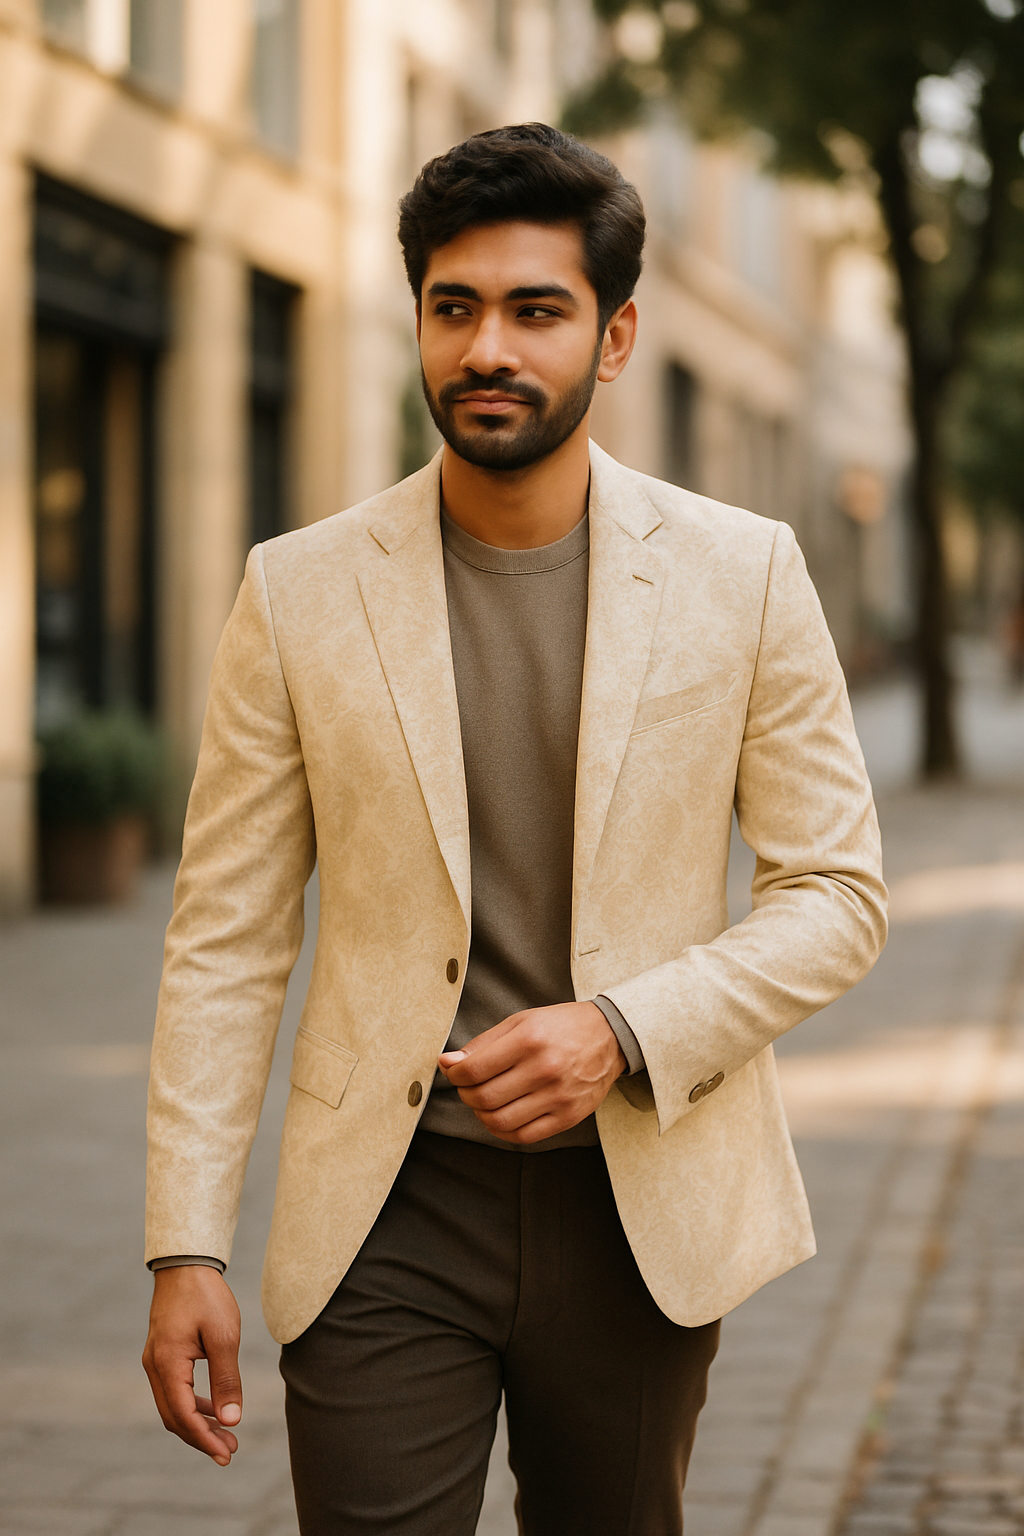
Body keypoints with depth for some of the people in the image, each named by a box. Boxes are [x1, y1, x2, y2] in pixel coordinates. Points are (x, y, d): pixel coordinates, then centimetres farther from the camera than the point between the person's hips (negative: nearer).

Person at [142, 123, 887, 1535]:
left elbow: (839, 892, 1)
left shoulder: (744, 573, -2)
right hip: (389, 1211, -1)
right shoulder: (300, 593, -2)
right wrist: (186, 1249, -4)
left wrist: (625, 1033, -15)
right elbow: (226, 942, 1)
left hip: (642, 1206, 1)